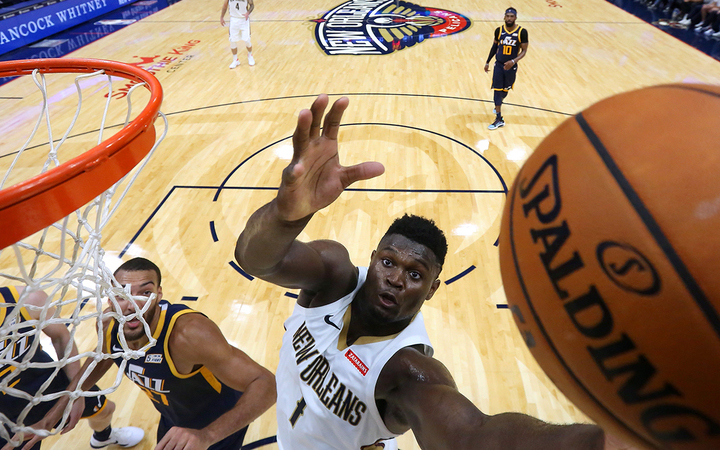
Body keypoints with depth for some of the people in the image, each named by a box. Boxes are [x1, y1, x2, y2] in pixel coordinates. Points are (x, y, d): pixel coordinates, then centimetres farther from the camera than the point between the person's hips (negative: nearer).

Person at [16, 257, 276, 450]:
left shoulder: (188, 333, -41)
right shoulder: (109, 324, -20)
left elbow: (265, 384, -44)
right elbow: (102, 357, 7)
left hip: (220, 426, -5)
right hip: (173, 420, 6)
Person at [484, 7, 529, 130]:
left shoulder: (522, 32, -11)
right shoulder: (499, 30, -4)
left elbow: (524, 51, -8)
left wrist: (513, 61, -24)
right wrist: (487, 62, 12)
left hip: (511, 66, -1)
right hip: (498, 65, 1)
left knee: (505, 90, 15)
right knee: (497, 90, -6)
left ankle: (499, 103, 48)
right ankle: (499, 119, -3)